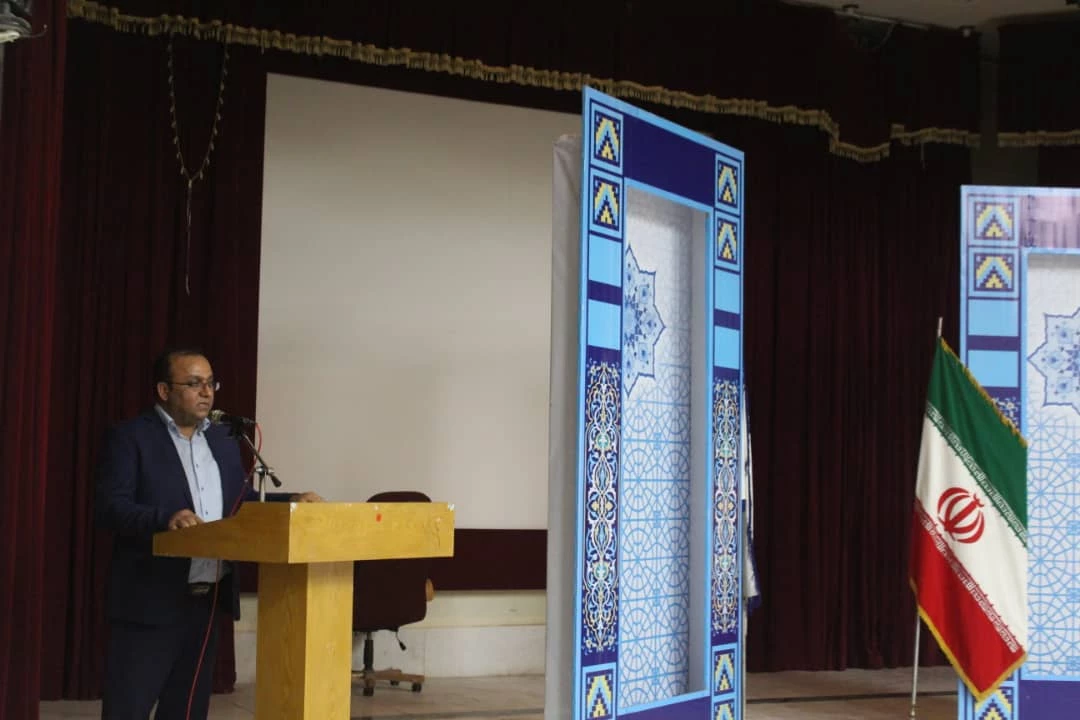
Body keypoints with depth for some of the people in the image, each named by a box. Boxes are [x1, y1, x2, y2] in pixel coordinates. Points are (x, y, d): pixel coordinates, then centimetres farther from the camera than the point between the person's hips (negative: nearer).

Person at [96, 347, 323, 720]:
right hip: (150, 600, -6)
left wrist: (293, 501, 1)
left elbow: (242, 501, 18)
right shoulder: (129, 437, -6)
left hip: (208, 599, 7)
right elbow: (111, 506, -16)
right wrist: (165, 518, -32)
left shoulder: (222, 440, 15)